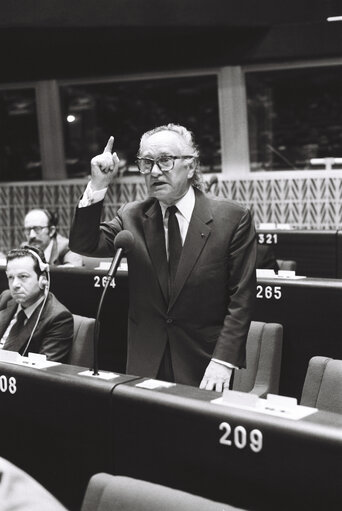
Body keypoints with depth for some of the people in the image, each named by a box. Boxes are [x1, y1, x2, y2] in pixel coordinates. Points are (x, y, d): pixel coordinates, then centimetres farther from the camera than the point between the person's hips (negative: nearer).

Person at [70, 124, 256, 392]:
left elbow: (241, 298, -8)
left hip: (204, 365, -2)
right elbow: (84, 244, -6)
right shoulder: (132, 216, 5)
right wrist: (98, 186, -16)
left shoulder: (232, 218, -6)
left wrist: (223, 361, -15)